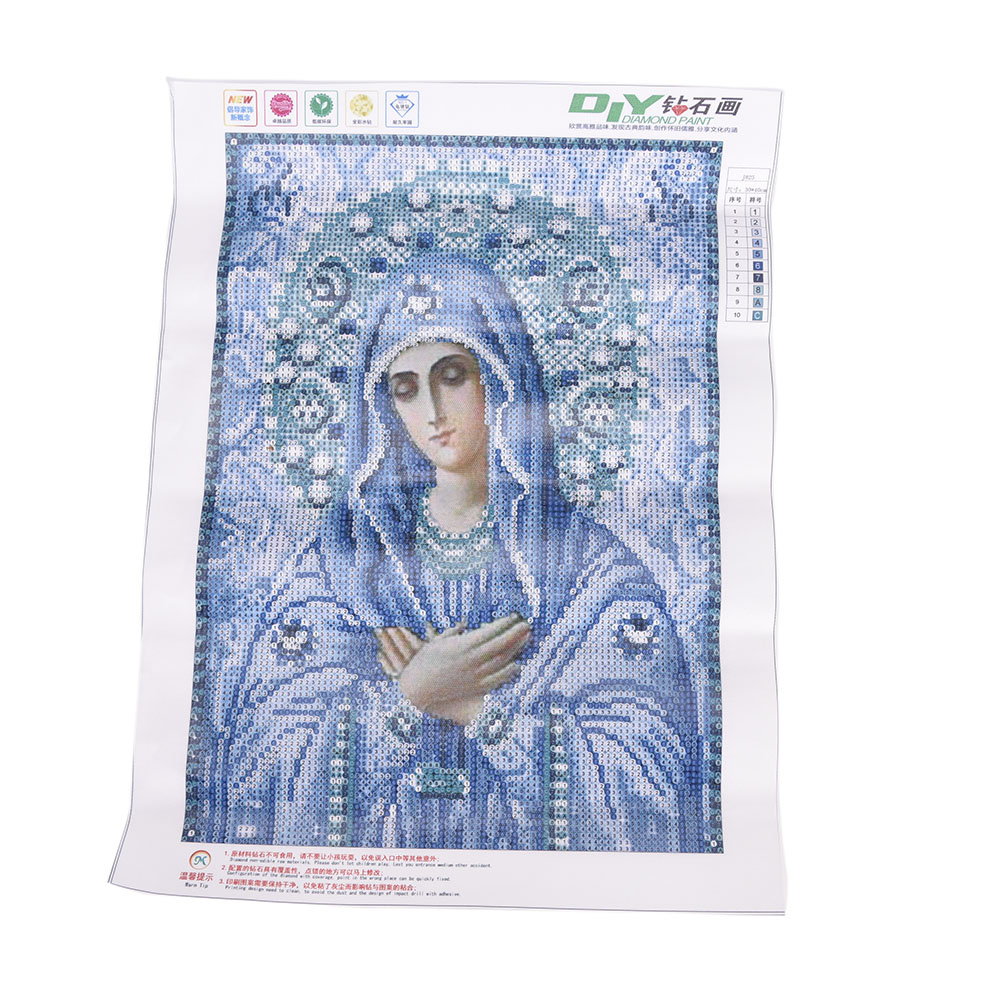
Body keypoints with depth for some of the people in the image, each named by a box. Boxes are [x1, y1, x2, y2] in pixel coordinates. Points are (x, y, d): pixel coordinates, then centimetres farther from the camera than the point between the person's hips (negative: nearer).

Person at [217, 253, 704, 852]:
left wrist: (474, 709, -11)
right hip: (373, 849, 1)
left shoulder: (593, 566, -4)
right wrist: (411, 695, -12)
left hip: (528, 848, -1)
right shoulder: (336, 560, 0)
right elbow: (255, 773, -2)